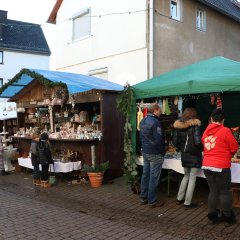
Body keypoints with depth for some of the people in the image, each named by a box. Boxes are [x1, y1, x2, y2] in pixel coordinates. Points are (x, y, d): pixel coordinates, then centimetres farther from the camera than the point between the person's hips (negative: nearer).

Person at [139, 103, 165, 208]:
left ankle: (143, 197, 24)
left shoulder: (143, 121, 9)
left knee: (145, 175, 15)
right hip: (155, 153, -8)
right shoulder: (155, 122, -19)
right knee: (153, 177, 0)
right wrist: (162, 152, -6)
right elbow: (158, 140, -20)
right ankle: (152, 201, 7)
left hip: (145, 152, 8)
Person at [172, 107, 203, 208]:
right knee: (192, 178, 6)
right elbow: (197, 142, -21)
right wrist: (201, 148, -1)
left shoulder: (178, 126, 0)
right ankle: (187, 203, 12)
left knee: (186, 176, 23)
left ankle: (179, 198, 27)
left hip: (184, 155, 5)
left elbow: (175, 142, -1)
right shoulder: (195, 125, -14)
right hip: (194, 155, -5)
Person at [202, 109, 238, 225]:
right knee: (225, 192, 9)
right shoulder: (225, 130, -9)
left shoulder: (206, 131, 7)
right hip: (221, 167, -5)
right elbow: (234, 148, -2)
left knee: (213, 191, 14)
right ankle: (227, 217, 21)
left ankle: (212, 216, 20)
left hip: (207, 166, 5)